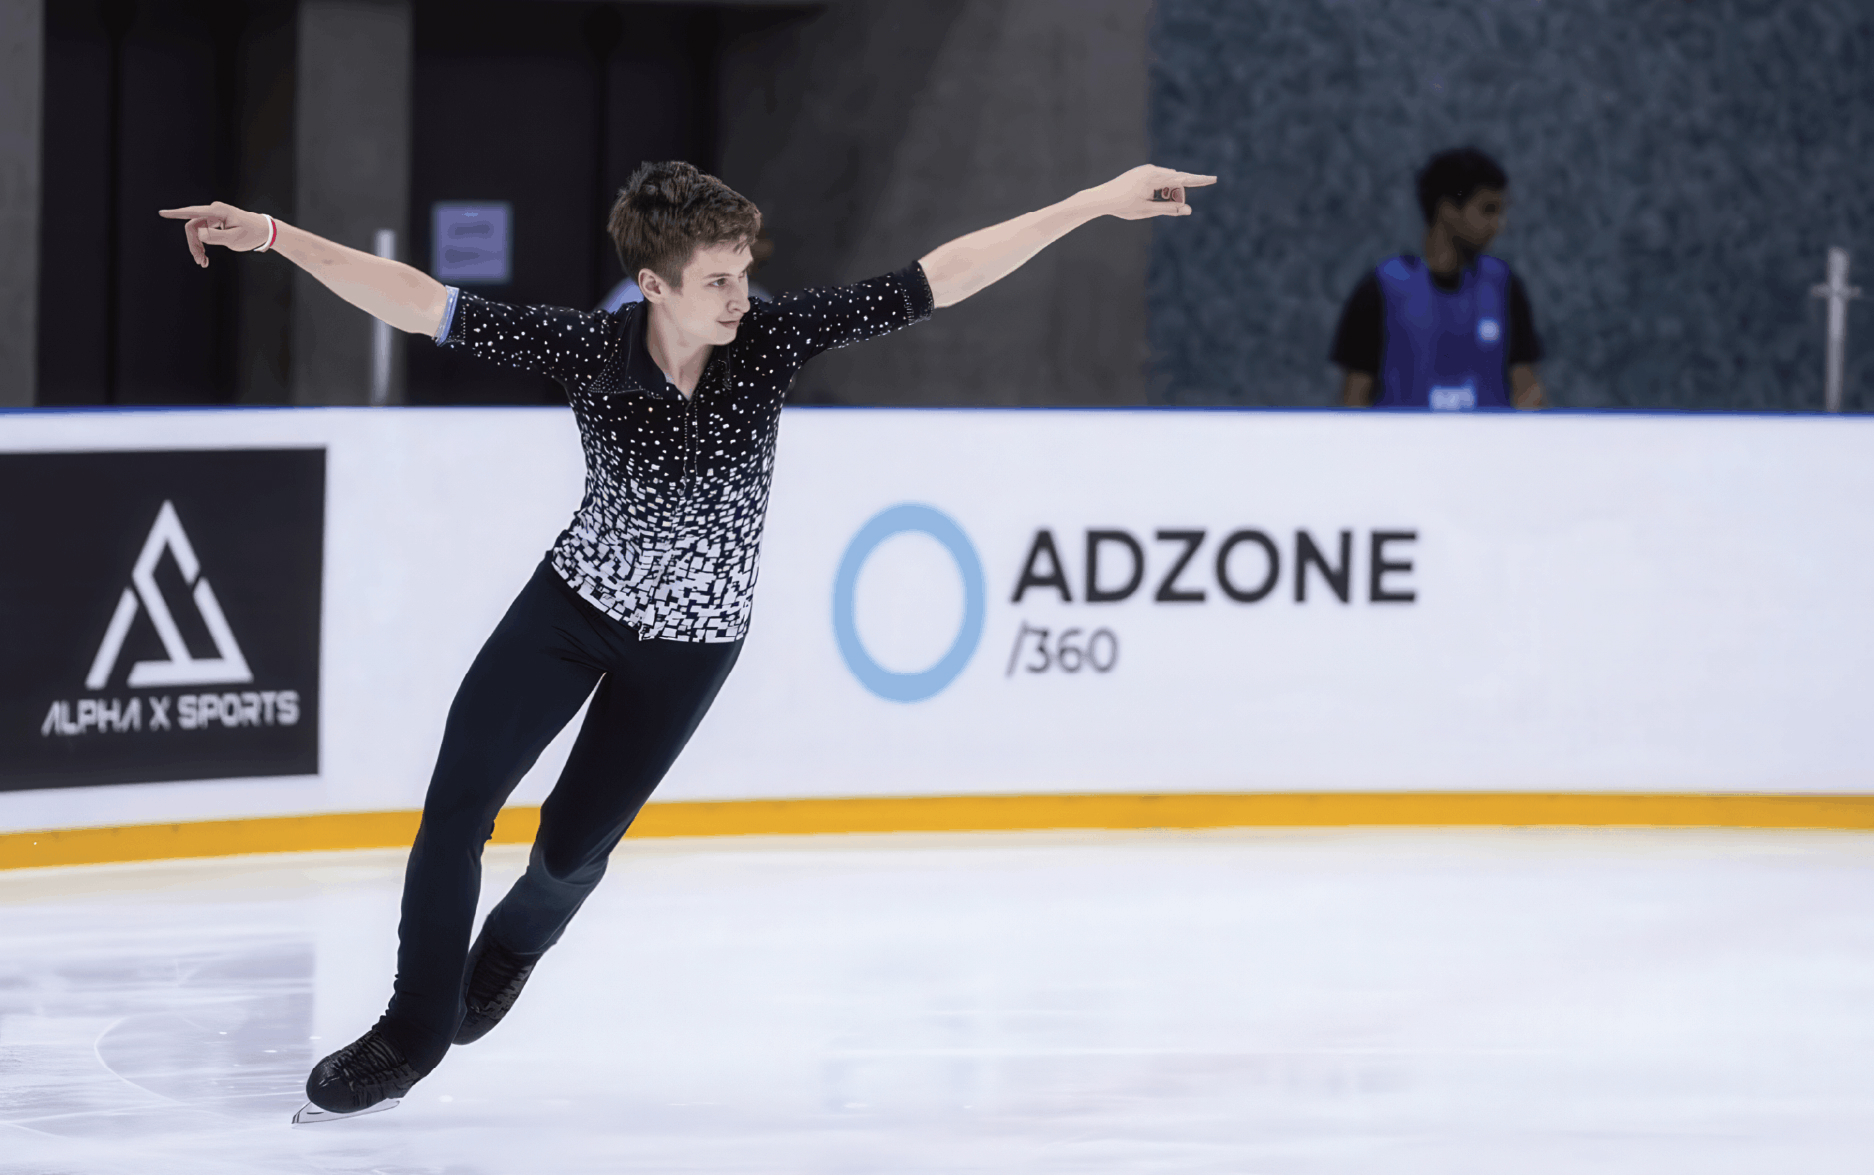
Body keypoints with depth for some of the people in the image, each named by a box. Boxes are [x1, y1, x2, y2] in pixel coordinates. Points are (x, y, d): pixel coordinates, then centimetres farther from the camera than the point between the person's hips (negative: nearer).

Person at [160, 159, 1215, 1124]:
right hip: (575, 602, 0)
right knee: (457, 803, -7)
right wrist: (273, 237, -36)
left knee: (574, 842, 9)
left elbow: (938, 281, -22)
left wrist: (1098, 203, -25)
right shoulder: (591, 349, -22)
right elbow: (424, 305, -26)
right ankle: (414, 1032, 12)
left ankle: (514, 946, 46)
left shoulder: (770, 342, -21)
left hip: (689, 640, 0)